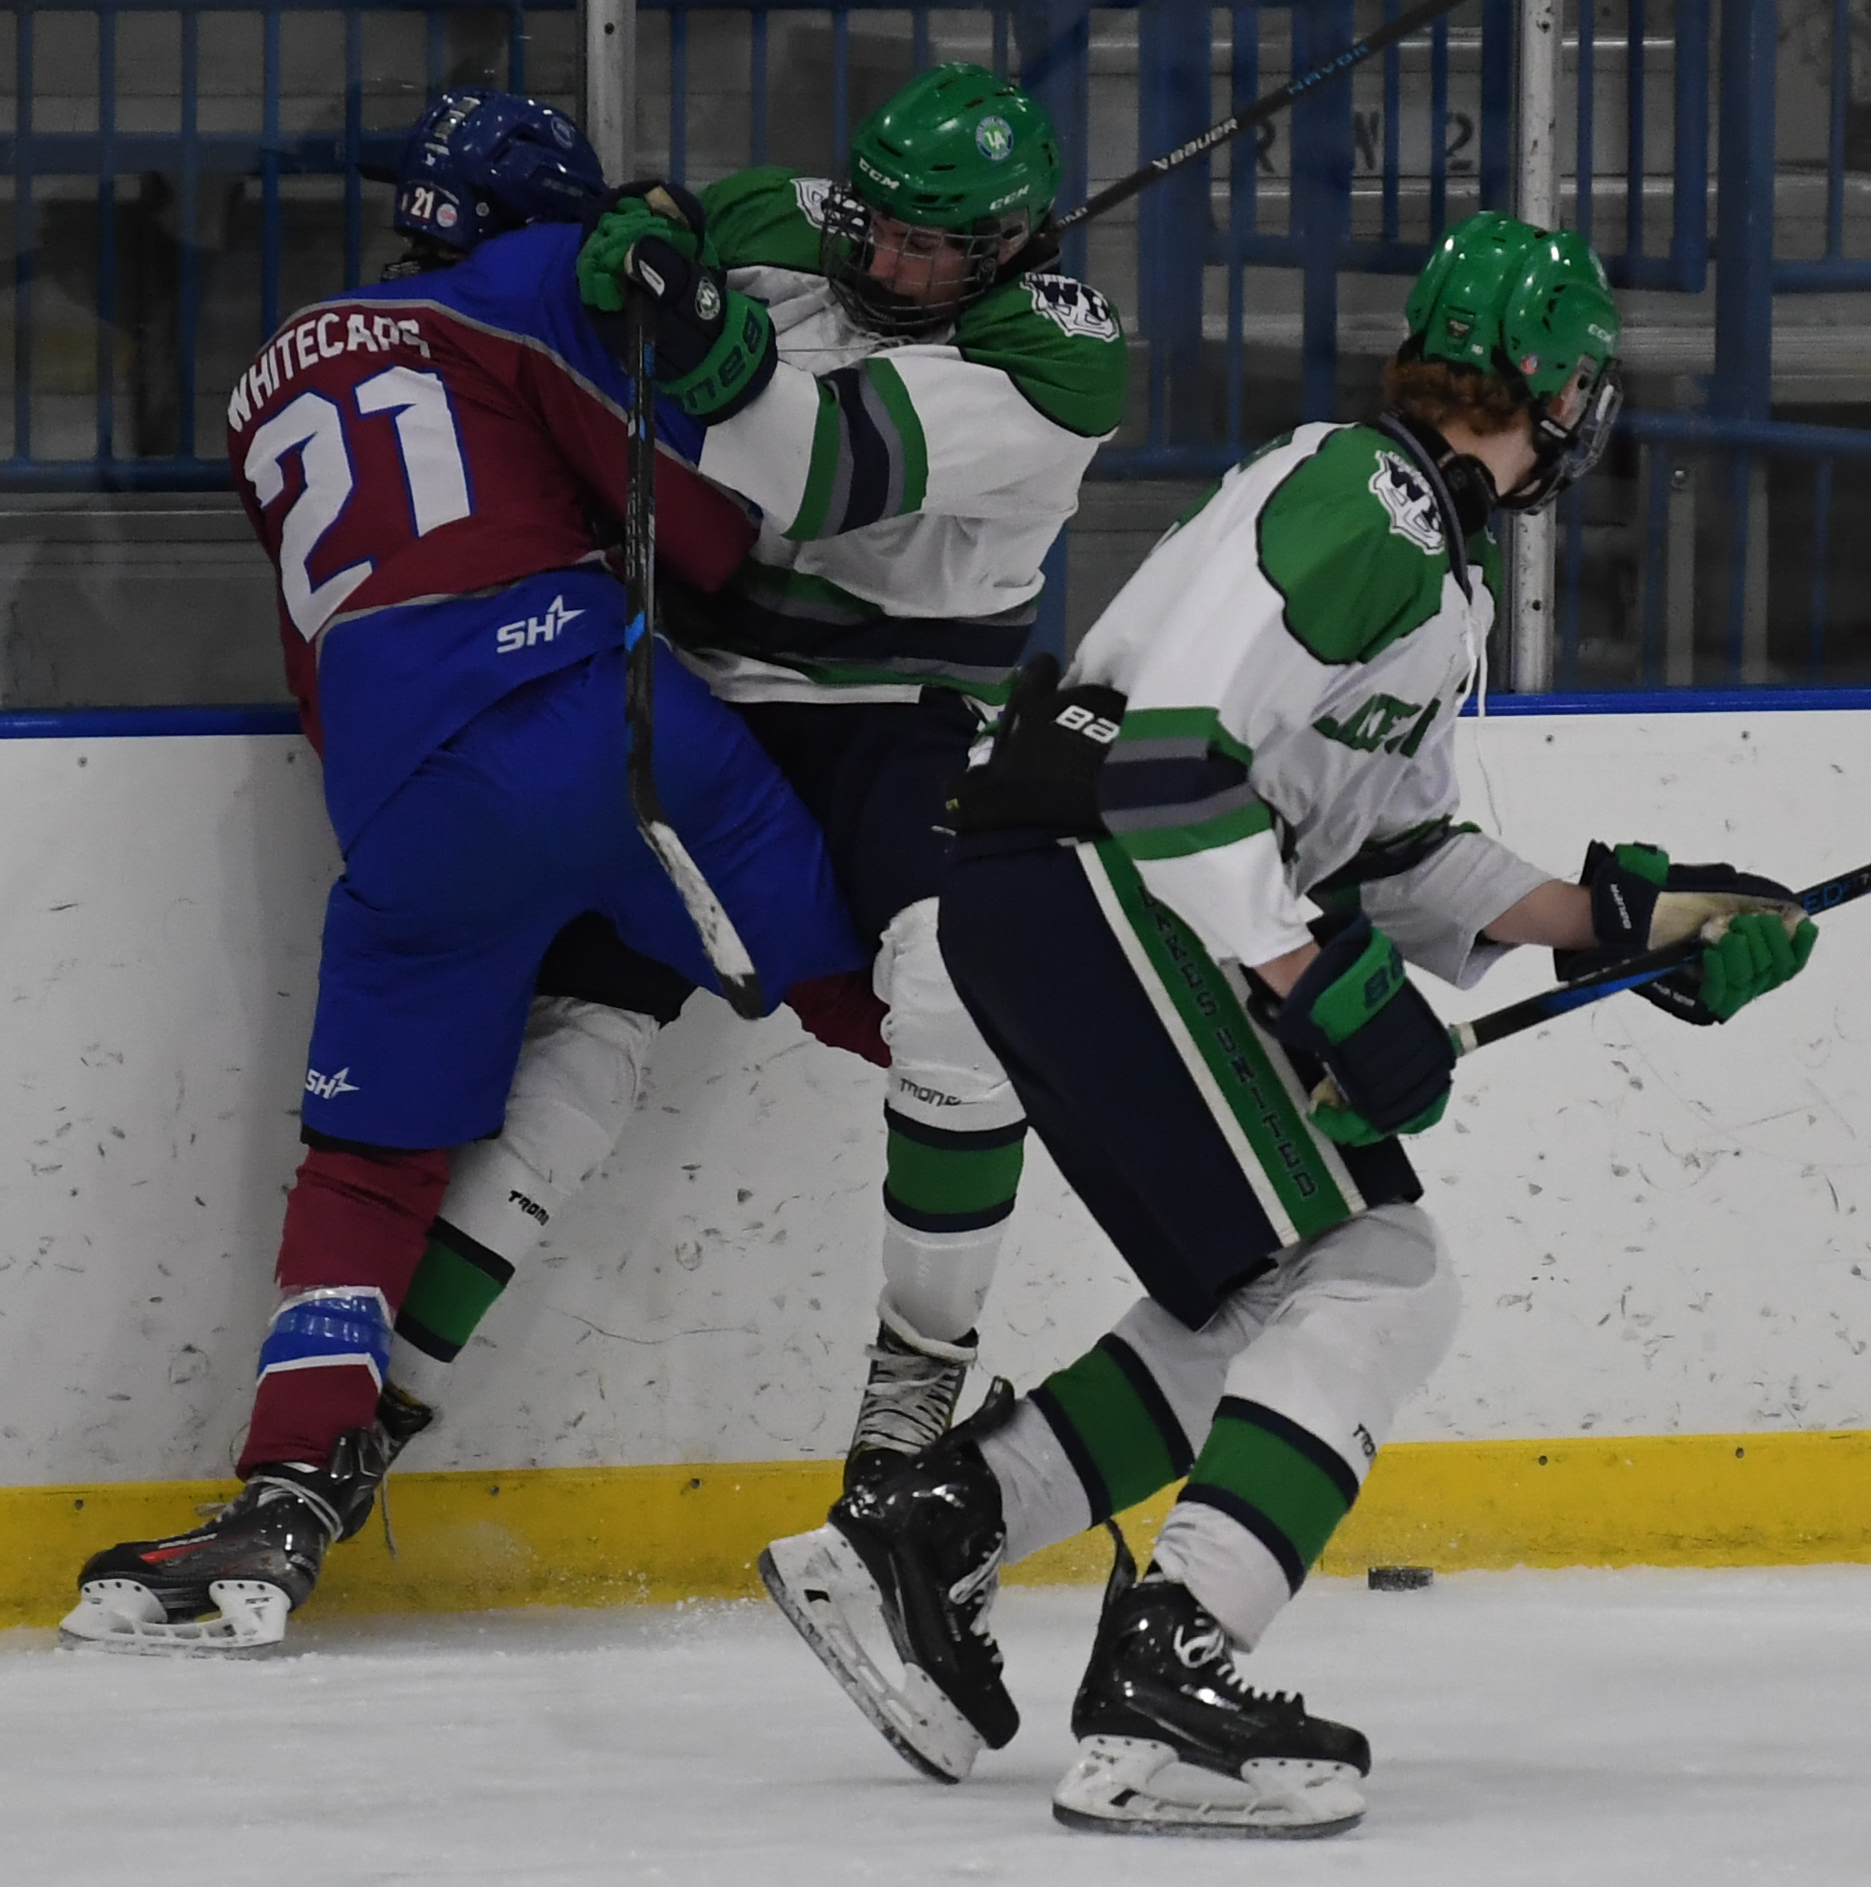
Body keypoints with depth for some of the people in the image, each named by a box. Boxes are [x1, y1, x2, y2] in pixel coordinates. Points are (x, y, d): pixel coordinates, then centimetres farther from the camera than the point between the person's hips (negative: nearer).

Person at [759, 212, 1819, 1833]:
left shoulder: (1435, 557, 21)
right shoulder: (1365, 499, -13)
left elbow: (1394, 855, 23)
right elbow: (1175, 743, -22)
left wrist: (1628, 917, 17)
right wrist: (1323, 985, -23)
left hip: (1073, 909, 11)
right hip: (1091, 886, -11)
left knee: (1252, 1311, 15)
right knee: (1375, 1284, -15)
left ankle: (915, 1537, 16)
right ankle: (1158, 1683, -25)